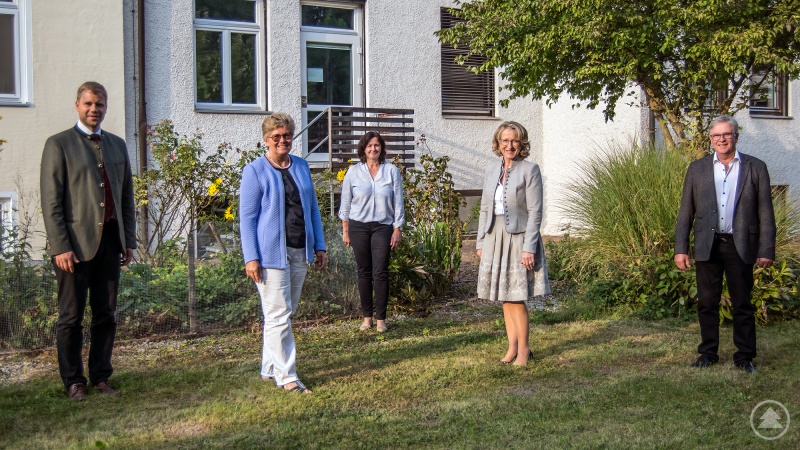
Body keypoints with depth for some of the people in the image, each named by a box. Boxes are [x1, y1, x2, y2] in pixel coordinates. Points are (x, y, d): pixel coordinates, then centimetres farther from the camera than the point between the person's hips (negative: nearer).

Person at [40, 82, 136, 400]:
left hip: (110, 241, 5)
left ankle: (100, 377, 19)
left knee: (105, 314, 9)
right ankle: (73, 381, 14)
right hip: (76, 242, -5)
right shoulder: (59, 144, -1)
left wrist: (129, 240, 12)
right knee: (71, 316, 3)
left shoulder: (117, 145, 15)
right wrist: (60, 246, -13)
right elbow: (50, 201, -7)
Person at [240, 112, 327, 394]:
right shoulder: (255, 171, -3)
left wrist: (319, 246, 11)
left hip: (300, 252, 6)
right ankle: (286, 376, 2)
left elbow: (312, 208, 16)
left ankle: (269, 368, 24)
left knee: (285, 313, 12)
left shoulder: (301, 166, 12)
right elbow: (247, 217, -6)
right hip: (271, 252, -6)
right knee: (278, 316, -5)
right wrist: (251, 257, -13)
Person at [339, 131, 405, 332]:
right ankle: (366, 316, 14)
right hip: (358, 226, 1)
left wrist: (397, 229, -1)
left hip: (383, 226, -1)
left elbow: (398, 202, 3)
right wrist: (345, 230, 6)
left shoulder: (391, 171, 1)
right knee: (364, 272, 5)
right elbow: (346, 202, 7)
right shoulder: (353, 172, 2)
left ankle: (381, 318, 5)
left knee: (380, 272, -5)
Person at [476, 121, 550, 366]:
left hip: (518, 238, -6)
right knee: (505, 298, 10)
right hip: (495, 238, 6)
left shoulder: (530, 170, -7)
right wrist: (480, 243, 10)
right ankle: (512, 347, 18)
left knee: (516, 297, -5)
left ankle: (523, 349, 8)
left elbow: (535, 213, -11)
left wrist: (529, 247, -16)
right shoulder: (491, 171, 10)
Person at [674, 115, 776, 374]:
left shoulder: (756, 168, 4)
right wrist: (680, 249, 1)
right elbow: (686, 212, 7)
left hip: (741, 246, -1)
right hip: (707, 246, 2)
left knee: (743, 304, 5)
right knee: (707, 303, 8)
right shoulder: (697, 169, 8)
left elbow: (765, 212, 2)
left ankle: (745, 357, 14)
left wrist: (766, 250, -4)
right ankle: (708, 353, 20)